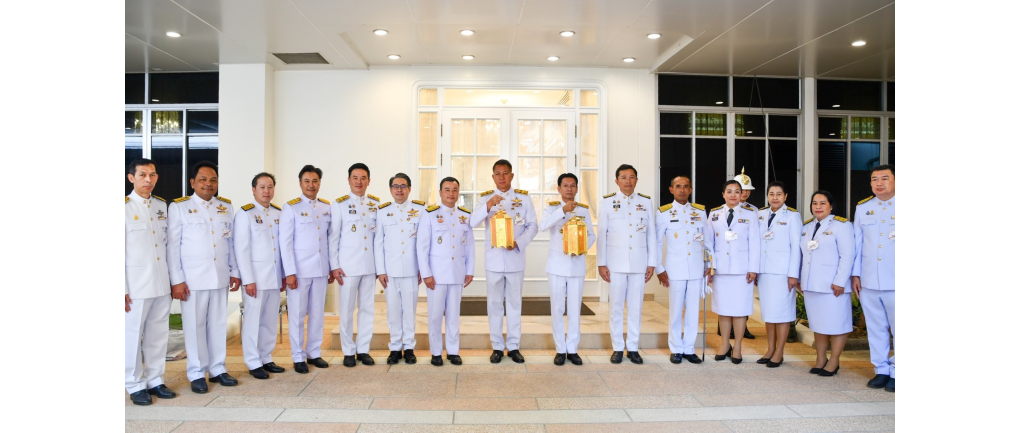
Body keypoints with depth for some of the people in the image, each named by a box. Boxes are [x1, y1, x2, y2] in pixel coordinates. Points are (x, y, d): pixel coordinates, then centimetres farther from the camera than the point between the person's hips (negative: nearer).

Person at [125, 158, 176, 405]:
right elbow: (119, 250, -8)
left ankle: (155, 381, 23)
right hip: (136, 285, -5)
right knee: (133, 336, 5)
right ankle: (135, 386, 17)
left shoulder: (162, 206, 10)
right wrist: (123, 289, -11)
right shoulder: (125, 207, -6)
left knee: (159, 335, 11)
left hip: (162, 283, 5)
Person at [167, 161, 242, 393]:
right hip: (192, 278, -3)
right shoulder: (179, 207, -2)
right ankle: (197, 374, 16)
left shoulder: (226, 207, 9)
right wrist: (176, 280, -8)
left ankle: (218, 369, 22)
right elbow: (173, 246, -4)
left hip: (220, 277, 3)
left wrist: (235, 272, 9)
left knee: (218, 324, 10)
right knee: (195, 326, 4)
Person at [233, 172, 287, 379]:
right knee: (253, 320, 2)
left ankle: (266, 359, 21)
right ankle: (253, 363, 12)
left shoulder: (278, 213, 10)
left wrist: (283, 275, 9)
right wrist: (248, 279, -13)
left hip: (274, 276, 5)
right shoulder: (245, 213, -6)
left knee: (270, 321, 10)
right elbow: (241, 249, -10)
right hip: (256, 276, -5)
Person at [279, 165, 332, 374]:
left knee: (318, 314, 10)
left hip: (321, 270, 4)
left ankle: (314, 353, 22)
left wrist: (332, 267, 9)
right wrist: (290, 272, -12)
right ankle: (298, 357, 16)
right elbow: (285, 242, -7)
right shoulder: (291, 208, -4)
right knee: (297, 314, 4)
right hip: (299, 270, -4)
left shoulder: (327, 207, 9)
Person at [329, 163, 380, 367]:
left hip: (370, 265, 3)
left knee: (367, 308, 8)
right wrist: (334, 266, -6)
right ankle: (348, 352, 16)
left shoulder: (377, 204, 7)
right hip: (348, 265, -3)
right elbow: (333, 237, -1)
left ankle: (363, 349, 19)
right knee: (347, 309, 4)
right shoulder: (339, 204, 0)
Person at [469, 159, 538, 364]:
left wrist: (519, 243, -15)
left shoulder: (523, 198, 3)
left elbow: (533, 225, 1)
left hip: (515, 258, 0)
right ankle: (497, 346, 18)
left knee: (514, 303, 8)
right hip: (493, 259, 0)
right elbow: (473, 223, -13)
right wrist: (488, 205, -29)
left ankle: (513, 346, 18)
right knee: (495, 303, 7)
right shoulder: (486, 198, 1)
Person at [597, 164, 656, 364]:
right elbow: (601, 234, 0)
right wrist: (601, 263, -3)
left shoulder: (646, 202, 7)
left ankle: (633, 348, 17)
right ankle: (617, 348, 15)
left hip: (639, 263, 1)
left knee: (635, 307, 6)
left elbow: (651, 234, 7)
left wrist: (652, 263, 4)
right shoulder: (607, 202, 2)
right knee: (616, 306, 4)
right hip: (616, 263, -1)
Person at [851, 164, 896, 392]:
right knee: (875, 329, 10)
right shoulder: (862, 208, 10)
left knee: (897, 329, 1)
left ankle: (896, 373, 13)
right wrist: (855, 274, 8)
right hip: (868, 282, 3)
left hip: (894, 282, -3)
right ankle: (881, 370, 21)